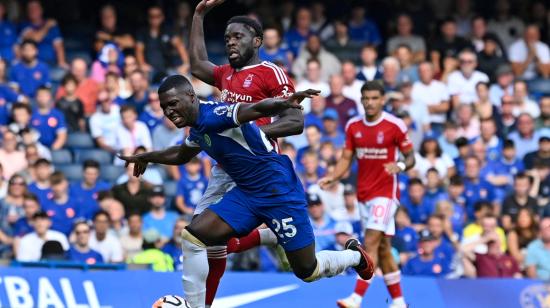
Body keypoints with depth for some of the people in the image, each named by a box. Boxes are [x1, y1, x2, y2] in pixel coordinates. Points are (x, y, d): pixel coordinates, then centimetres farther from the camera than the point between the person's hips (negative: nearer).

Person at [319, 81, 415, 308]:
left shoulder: (395, 125, -9)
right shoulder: (353, 126, 5)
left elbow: (410, 157, -3)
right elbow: (346, 159, 9)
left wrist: (400, 165, -25)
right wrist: (332, 177, -8)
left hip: (385, 193, -6)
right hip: (363, 194, 6)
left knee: (371, 243, -17)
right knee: (382, 247, 10)